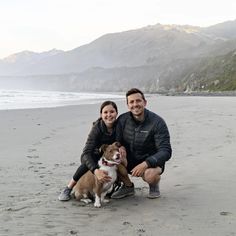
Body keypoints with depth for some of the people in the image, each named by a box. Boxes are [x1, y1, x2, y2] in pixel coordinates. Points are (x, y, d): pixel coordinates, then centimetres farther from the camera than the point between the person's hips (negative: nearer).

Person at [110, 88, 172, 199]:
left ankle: (154, 185, 3)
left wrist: (145, 164, -37)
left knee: (149, 175, -37)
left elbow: (166, 152, -22)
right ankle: (126, 185, 5)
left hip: (152, 161, -4)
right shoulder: (122, 120, -7)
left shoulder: (157, 122, -18)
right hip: (130, 160, 4)